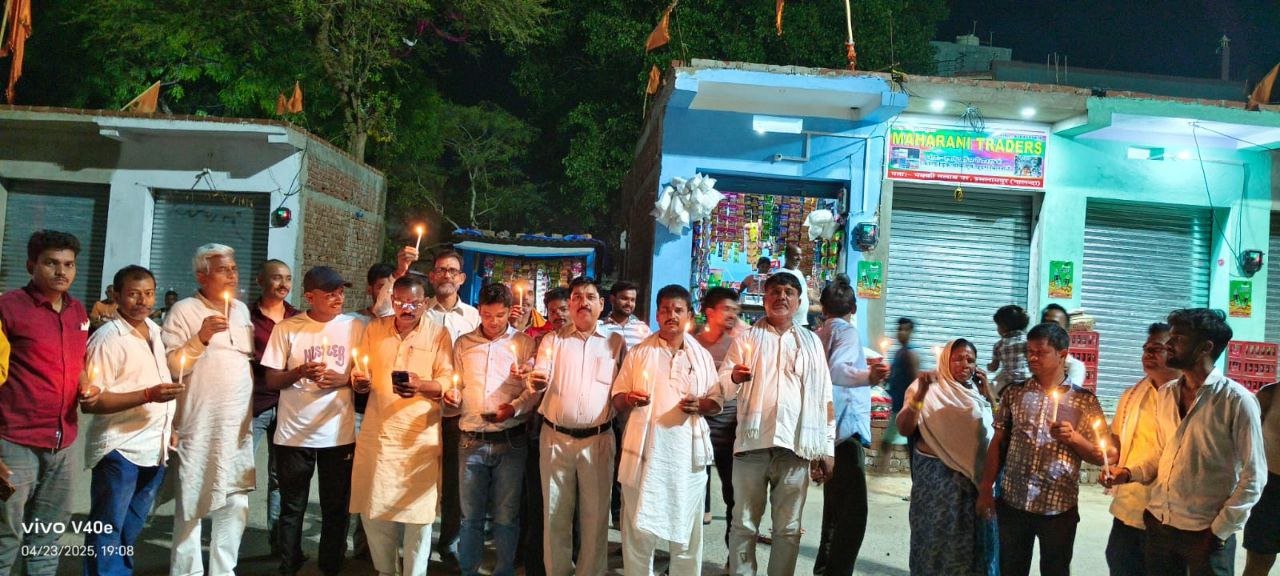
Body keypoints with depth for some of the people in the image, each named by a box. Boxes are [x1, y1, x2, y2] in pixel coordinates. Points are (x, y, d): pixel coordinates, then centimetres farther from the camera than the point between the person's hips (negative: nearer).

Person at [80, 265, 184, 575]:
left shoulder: (156, 332, 11)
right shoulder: (108, 337, -12)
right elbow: (90, 402, -17)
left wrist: (171, 427, 12)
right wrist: (149, 395, -25)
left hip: (154, 450, 7)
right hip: (120, 450, -7)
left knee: (131, 532, 17)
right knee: (107, 533, 2)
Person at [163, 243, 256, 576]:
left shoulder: (241, 310, 14)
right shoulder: (184, 311, -6)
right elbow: (169, 367, -14)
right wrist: (200, 339, -25)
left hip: (239, 426, 6)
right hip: (200, 427, -6)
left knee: (236, 503, 10)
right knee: (193, 505, 1)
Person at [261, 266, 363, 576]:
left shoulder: (355, 327, 1)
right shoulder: (287, 329, -2)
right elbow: (271, 380, 0)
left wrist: (344, 379, -14)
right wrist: (300, 372, -18)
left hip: (339, 434, 1)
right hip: (294, 434, -1)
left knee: (336, 508, 10)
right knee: (292, 509, 12)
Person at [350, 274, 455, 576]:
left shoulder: (439, 333, -2)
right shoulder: (374, 330, 9)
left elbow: (447, 382, -6)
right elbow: (362, 372, 16)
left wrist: (421, 385, -25)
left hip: (419, 436, -3)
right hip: (377, 432, 3)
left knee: (418, 511, 1)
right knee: (373, 508, 10)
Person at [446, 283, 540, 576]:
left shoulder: (524, 343, 3)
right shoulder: (463, 344, 10)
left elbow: (535, 388, 0)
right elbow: (457, 385, 16)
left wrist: (515, 407, -17)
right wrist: (452, 395, -6)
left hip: (510, 441, -2)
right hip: (471, 440, 2)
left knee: (506, 516, 5)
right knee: (470, 514, 9)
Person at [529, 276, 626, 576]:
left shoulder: (616, 342, 6)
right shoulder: (553, 339, 7)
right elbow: (540, 376, -6)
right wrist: (537, 379, -28)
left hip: (598, 439, 0)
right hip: (555, 437, 1)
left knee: (595, 515, 6)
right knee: (555, 514, 8)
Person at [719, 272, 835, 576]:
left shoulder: (811, 341, 13)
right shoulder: (746, 338, 9)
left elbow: (824, 398, 11)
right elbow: (722, 385, 1)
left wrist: (827, 448, 6)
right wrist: (734, 377, -23)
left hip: (796, 447, 1)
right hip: (752, 444, -1)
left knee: (788, 528, 7)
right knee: (744, 525, 5)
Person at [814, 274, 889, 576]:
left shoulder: (820, 334, 16)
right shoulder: (847, 331, -6)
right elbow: (835, 370, -25)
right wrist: (868, 376, -42)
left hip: (831, 428, 9)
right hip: (847, 425, -9)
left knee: (836, 505, 18)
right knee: (854, 509, -13)